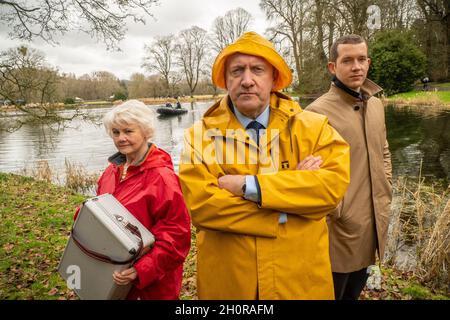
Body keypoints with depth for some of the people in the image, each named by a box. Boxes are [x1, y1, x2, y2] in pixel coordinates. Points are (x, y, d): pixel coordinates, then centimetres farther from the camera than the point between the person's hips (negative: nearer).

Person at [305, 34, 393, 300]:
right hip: (341, 228, -6)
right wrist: (338, 213, -15)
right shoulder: (318, 111, -16)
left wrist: (385, 196, 9)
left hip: (373, 223, 7)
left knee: (354, 292, 24)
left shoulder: (376, 105, 7)